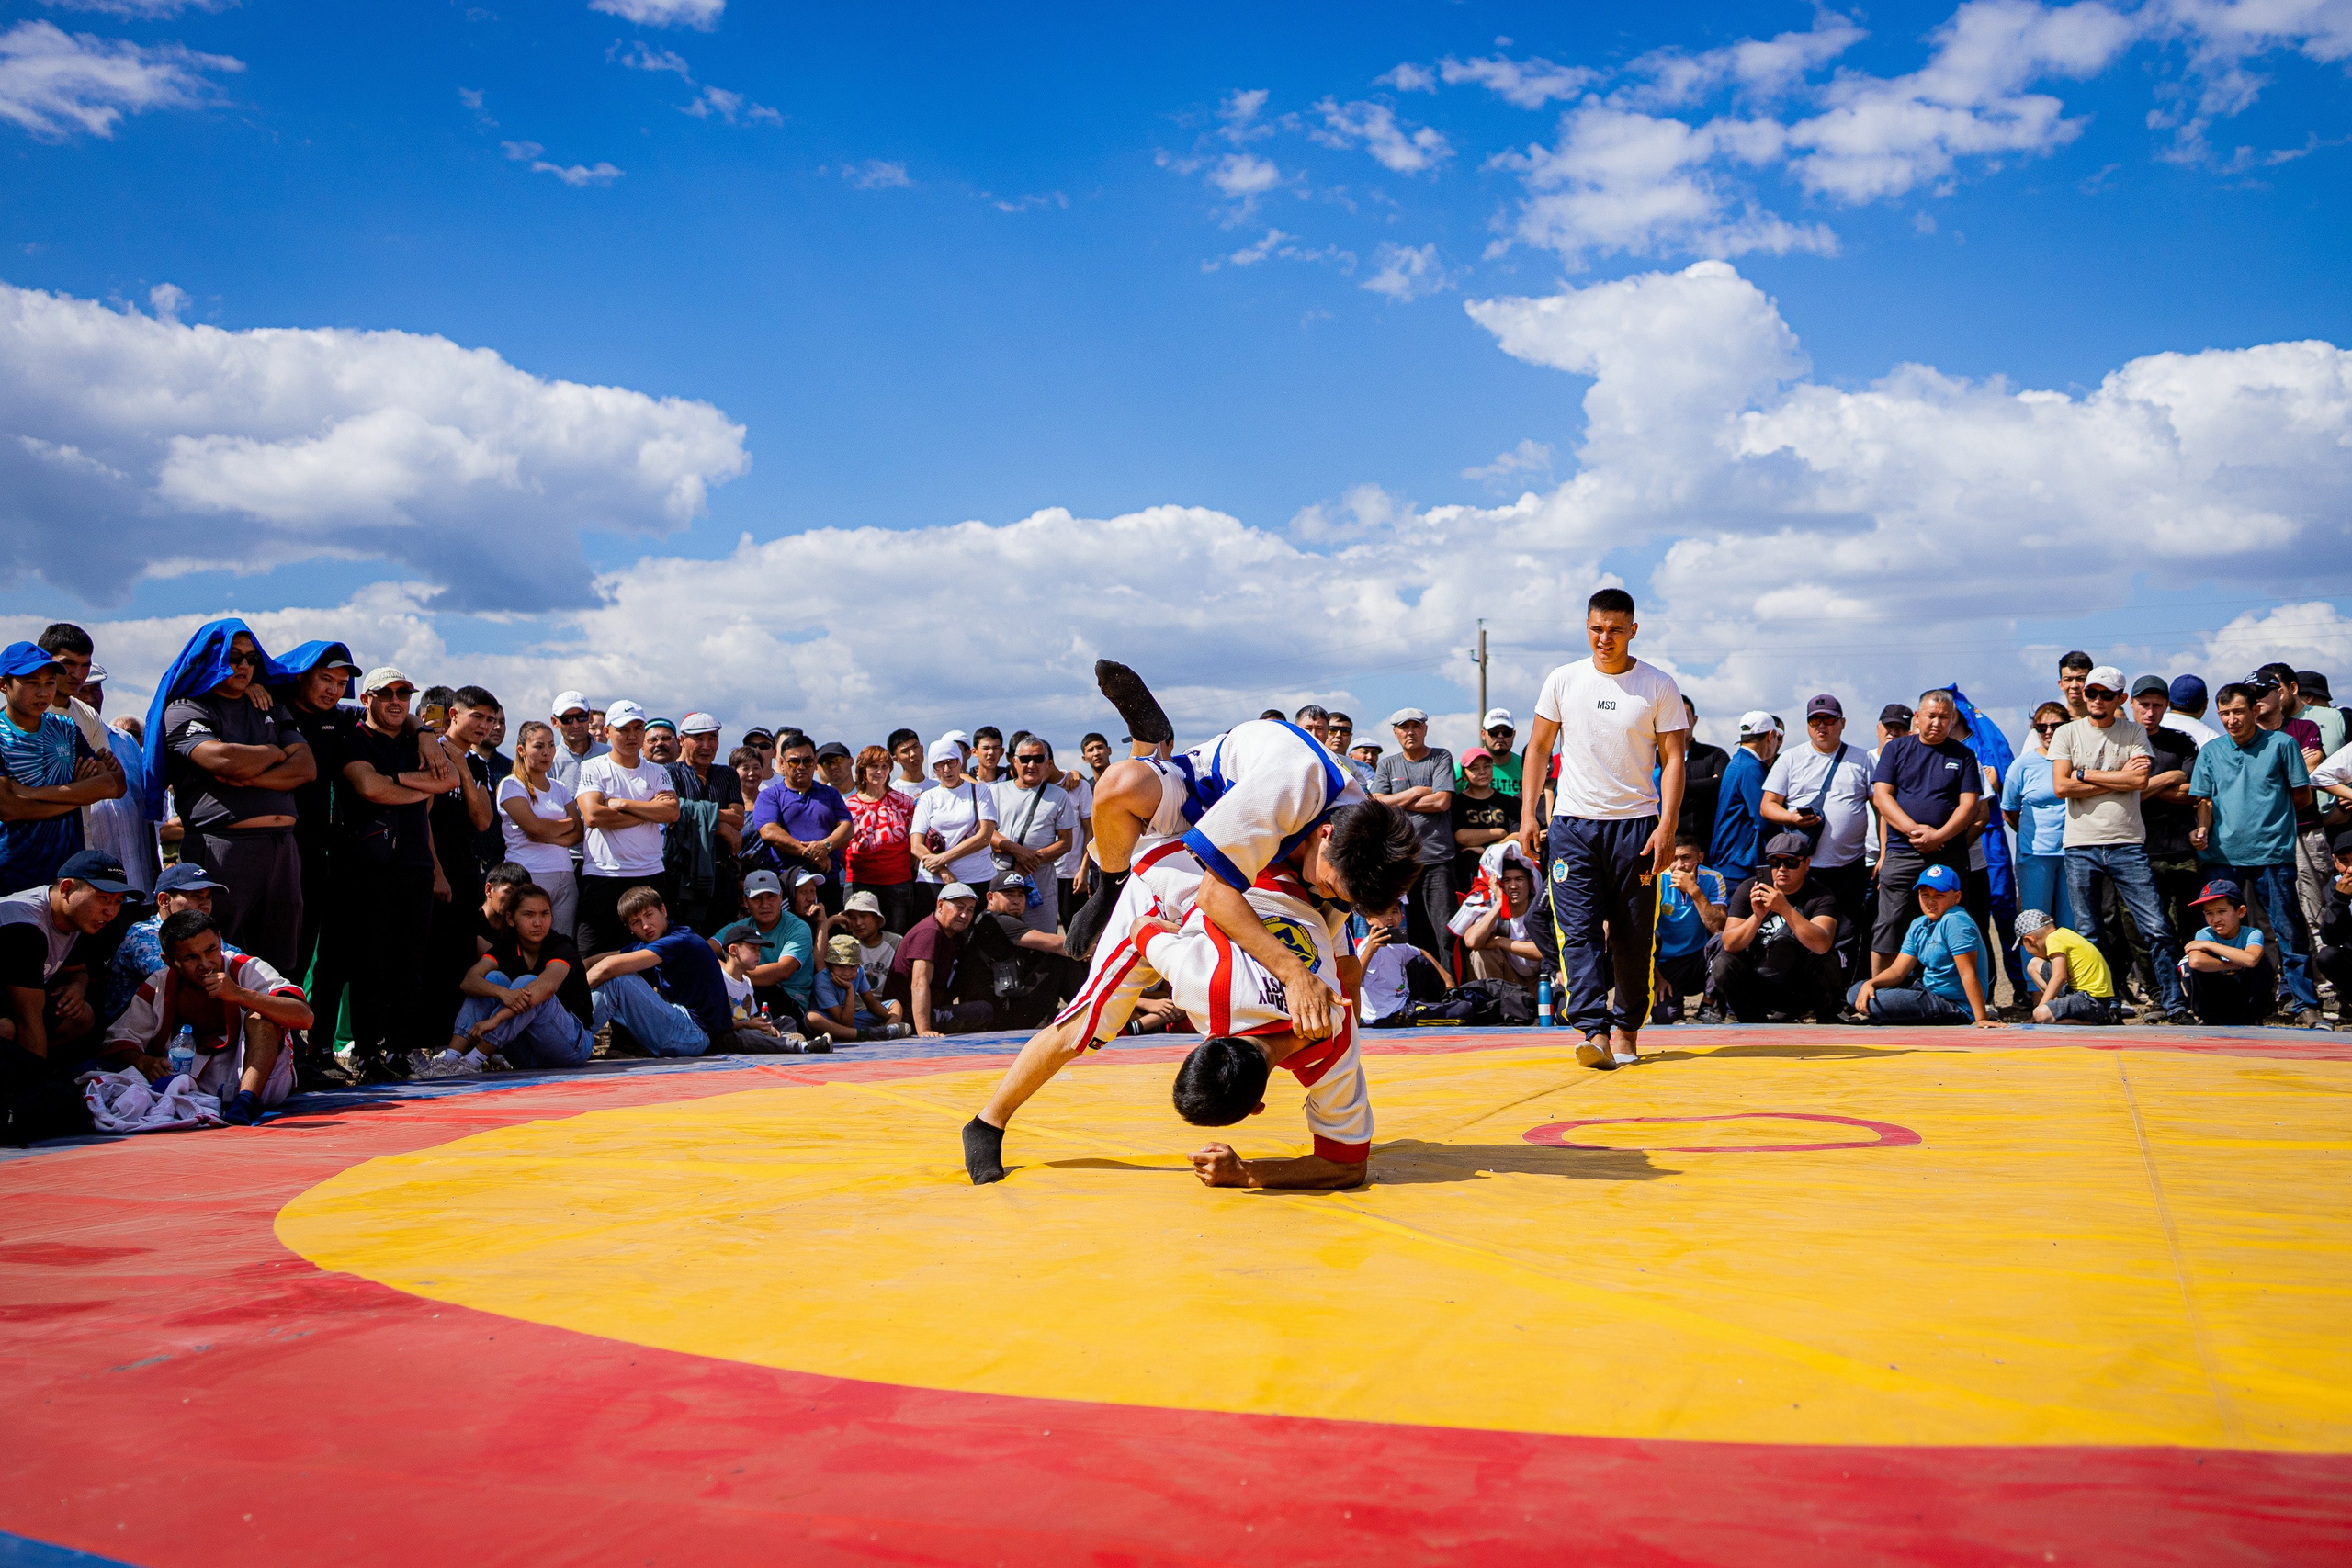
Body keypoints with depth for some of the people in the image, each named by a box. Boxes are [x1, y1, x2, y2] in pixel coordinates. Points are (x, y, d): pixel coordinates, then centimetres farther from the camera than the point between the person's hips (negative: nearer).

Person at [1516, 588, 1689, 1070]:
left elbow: (1672, 759, -1)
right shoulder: (1563, 680, 5)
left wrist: (1667, 828, -11)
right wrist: (1528, 814, 3)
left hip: (1636, 823, -1)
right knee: (1579, 930, -10)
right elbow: (1538, 747, 11)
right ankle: (1594, 1032, -15)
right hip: (1573, 823, 1)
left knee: (1633, 936, 4)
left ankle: (1627, 1027, 20)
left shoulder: (1659, 686, 1)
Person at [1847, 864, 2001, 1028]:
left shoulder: (1955, 922, -19)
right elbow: (1897, 971, 5)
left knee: (1874, 1003, -25)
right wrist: (1870, 984, -14)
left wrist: (1981, 1019, -27)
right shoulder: (1918, 926, 8)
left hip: (1955, 1006, -9)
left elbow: (1968, 974, -24)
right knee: (1856, 994, 8)